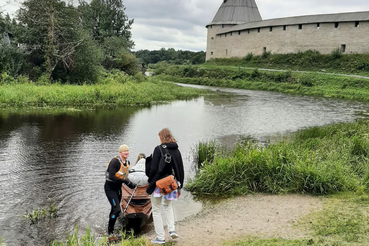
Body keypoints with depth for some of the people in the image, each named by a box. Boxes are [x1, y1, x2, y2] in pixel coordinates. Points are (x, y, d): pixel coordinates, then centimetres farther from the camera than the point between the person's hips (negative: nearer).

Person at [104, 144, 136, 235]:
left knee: (114, 209, 15)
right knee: (117, 209, -15)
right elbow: (111, 176, -28)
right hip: (110, 188, -8)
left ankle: (111, 229, 29)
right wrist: (125, 181, -30)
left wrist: (130, 184, 2)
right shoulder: (115, 161, -21)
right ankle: (110, 230, 0)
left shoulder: (127, 162, 4)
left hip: (118, 188, 8)